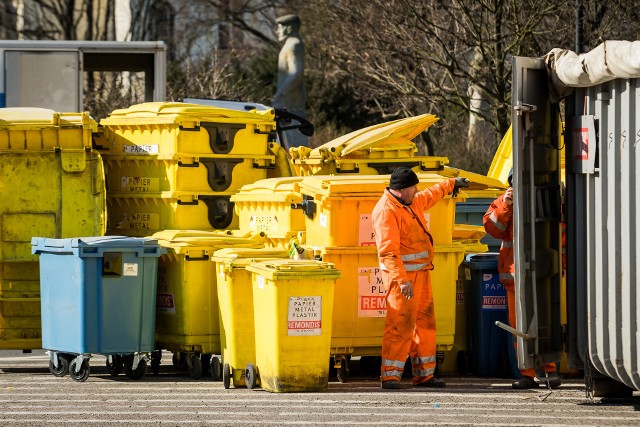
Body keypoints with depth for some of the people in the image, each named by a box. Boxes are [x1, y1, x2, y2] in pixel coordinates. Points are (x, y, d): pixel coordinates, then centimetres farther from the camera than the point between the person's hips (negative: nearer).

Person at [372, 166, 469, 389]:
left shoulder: (412, 203, 15)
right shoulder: (386, 211, -16)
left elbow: (431, 195, 40)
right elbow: (388, 251, -23)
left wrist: (451, 183, 53)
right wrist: (401, 279, -29)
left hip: (421, 272, 10)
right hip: (401, 274, -10)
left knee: (425, 323, 13)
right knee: (400, 325, -12)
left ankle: (424, 374, 19)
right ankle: (390, 376, -10)